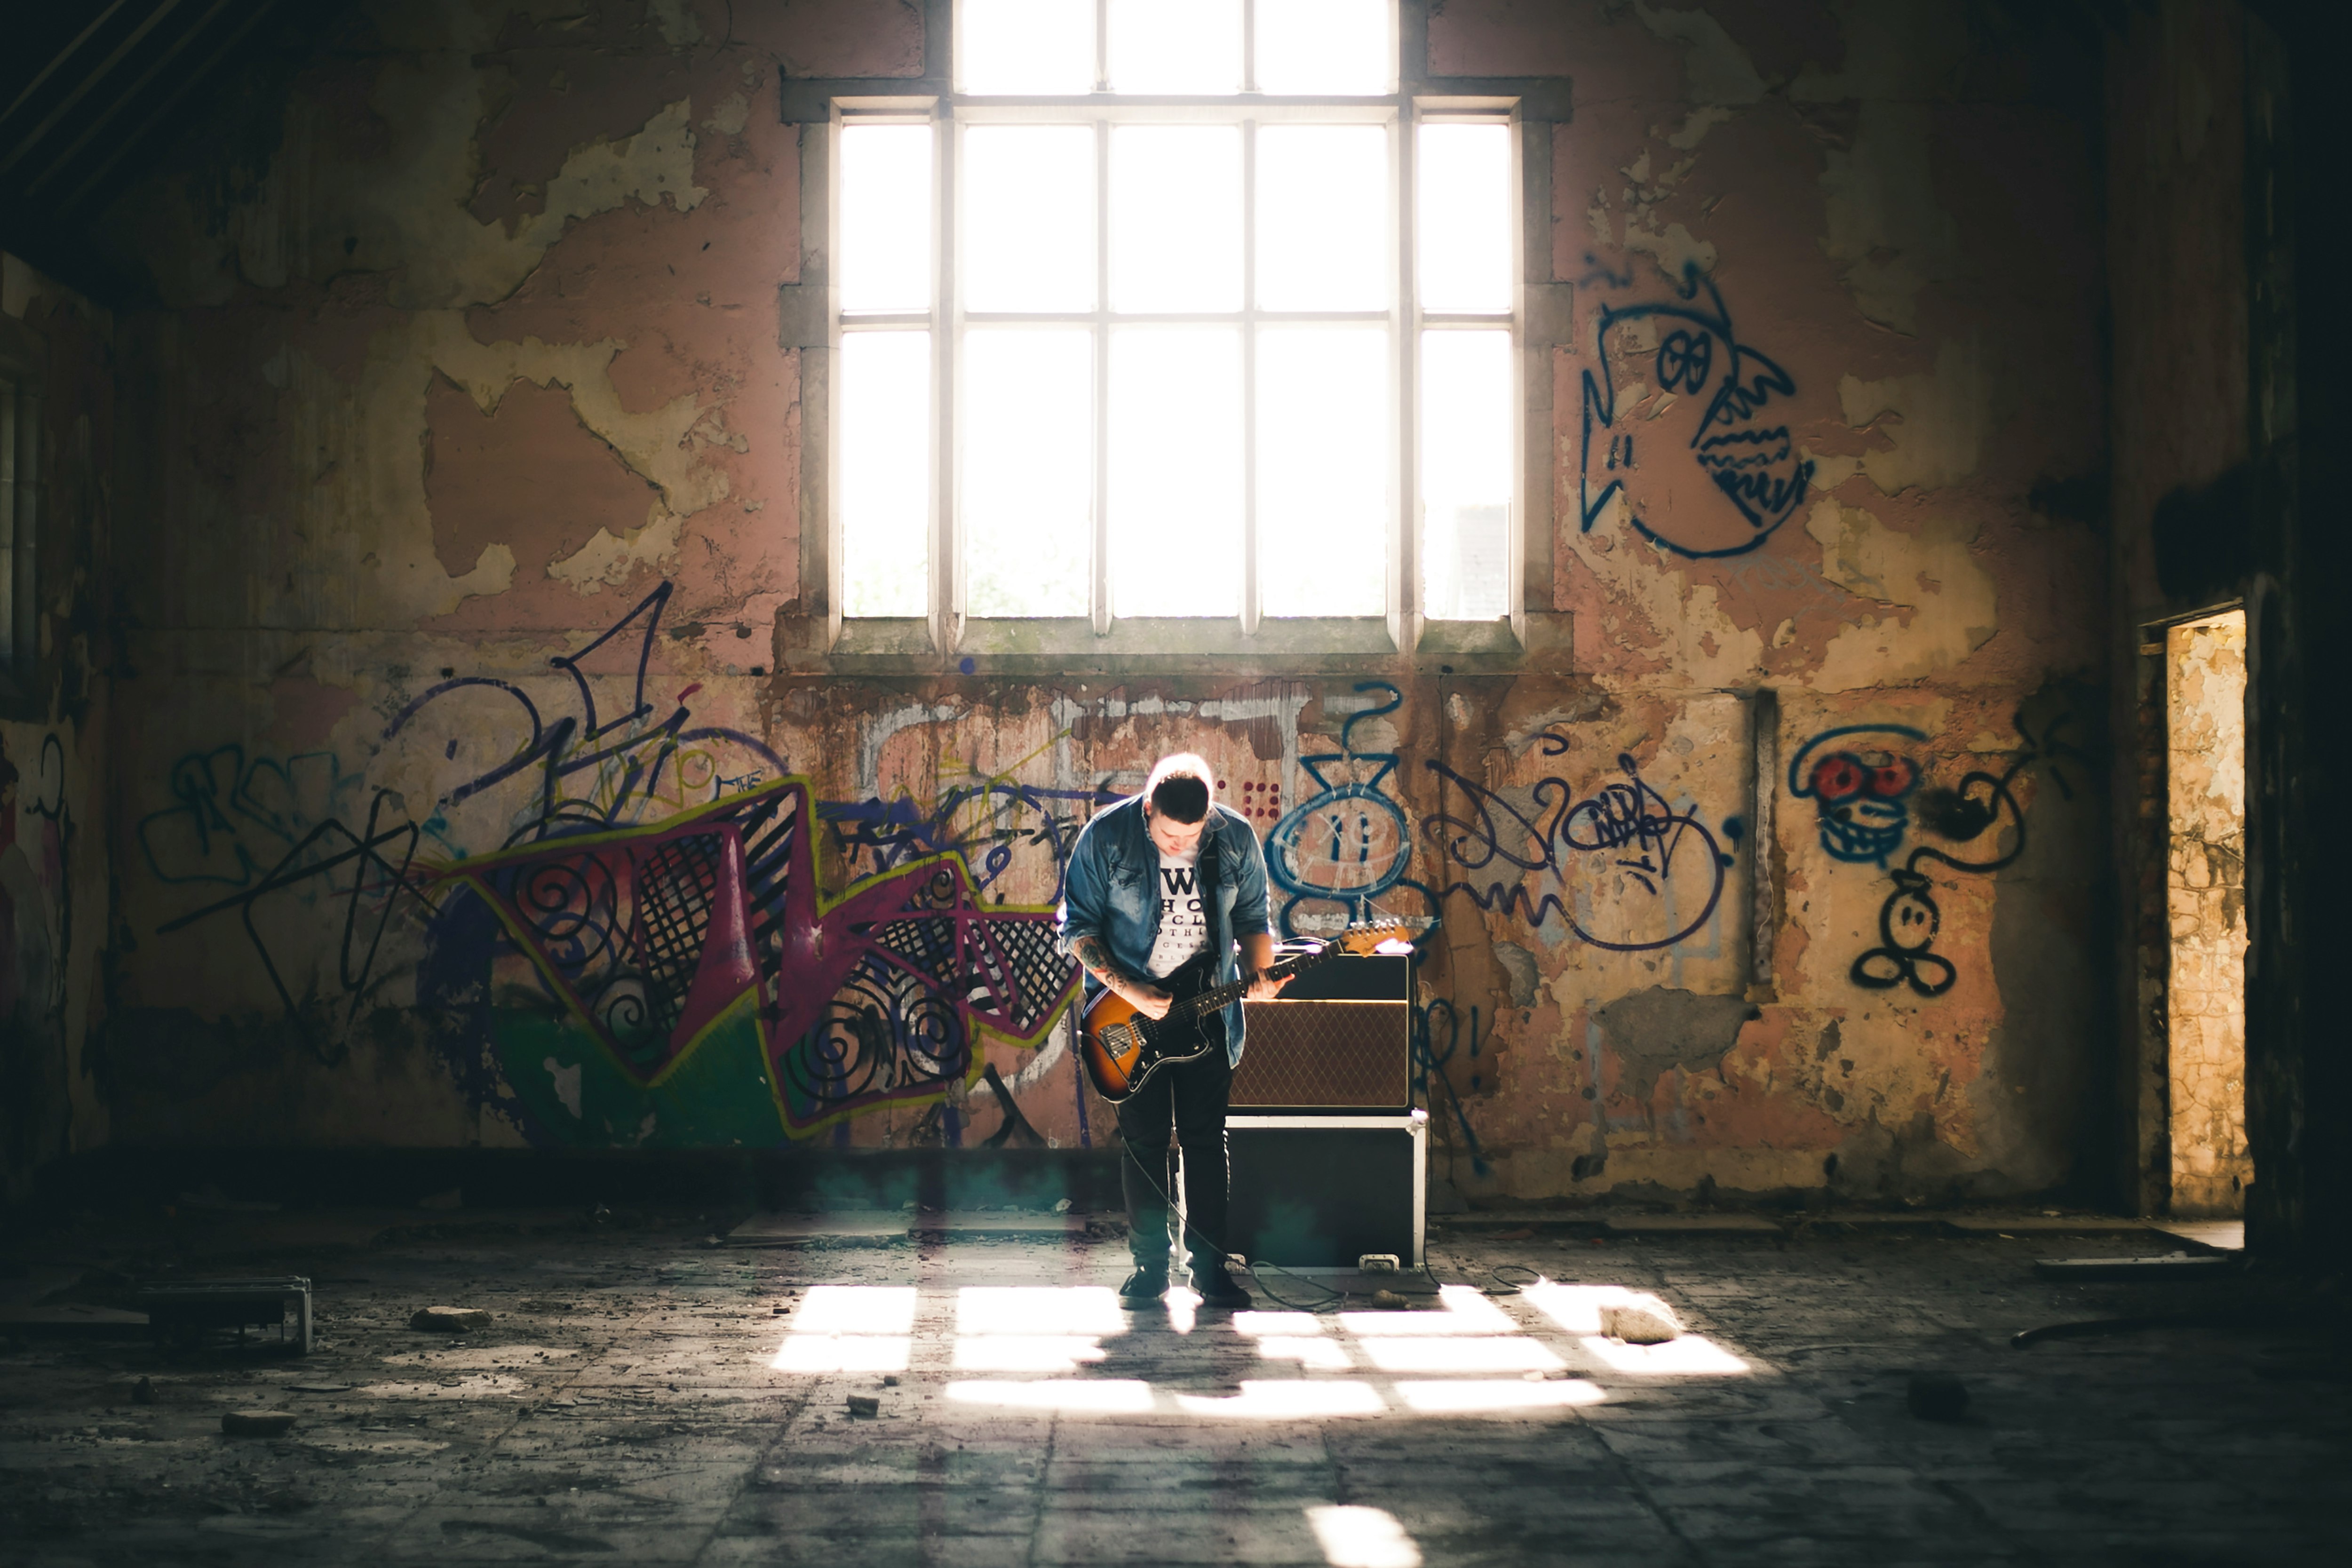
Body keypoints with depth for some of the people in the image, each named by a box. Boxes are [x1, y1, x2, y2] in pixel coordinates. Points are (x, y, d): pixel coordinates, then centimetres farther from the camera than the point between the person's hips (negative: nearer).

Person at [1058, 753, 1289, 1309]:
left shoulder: (1236, 839, -4)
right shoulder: (1106, 837, -12)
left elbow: (1252, 919, 8)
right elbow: (1077, 928, -9)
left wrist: (1259, 973, -11)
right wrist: (1130, 992, -18)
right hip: (1133, 1012, -2)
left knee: (1205, 1139, 3)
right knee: (1144, 1139, 2)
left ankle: (1209, 1265, 10)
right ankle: (1150, 1266, 12)